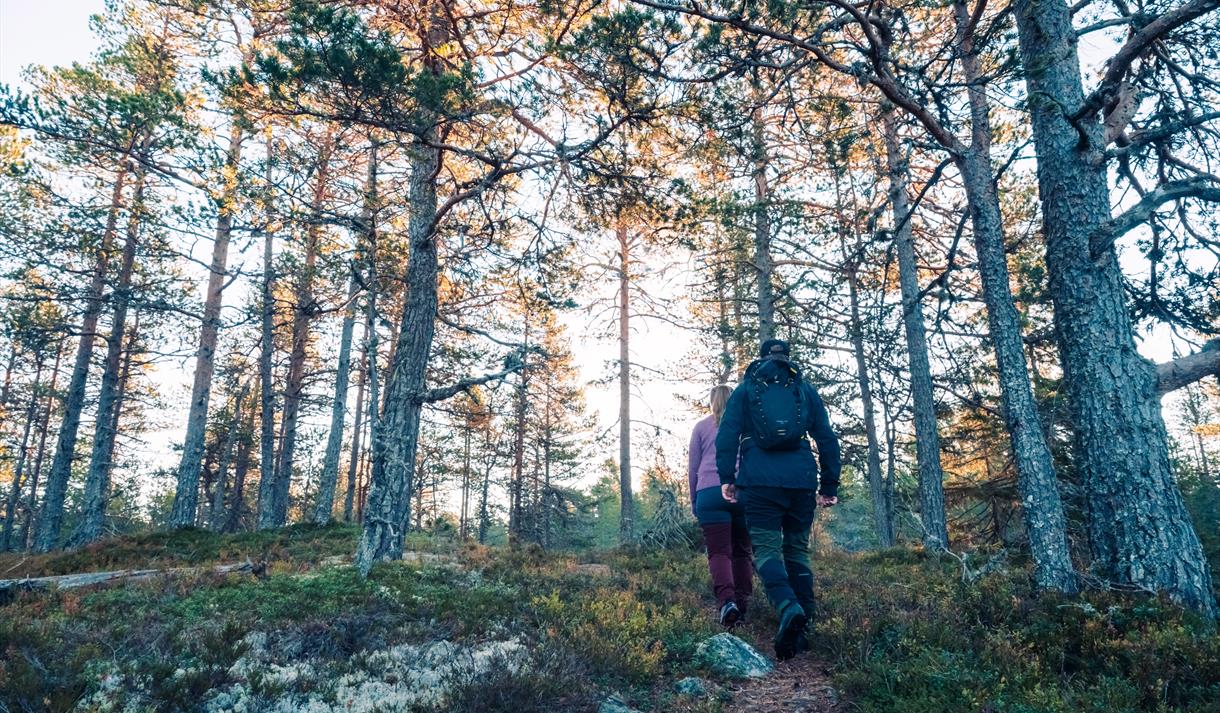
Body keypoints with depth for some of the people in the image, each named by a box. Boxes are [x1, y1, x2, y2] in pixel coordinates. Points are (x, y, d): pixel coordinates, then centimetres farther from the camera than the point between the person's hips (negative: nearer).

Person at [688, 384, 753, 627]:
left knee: (719, 552, -4)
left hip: (710, 491, -1)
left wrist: (694, 502, 22)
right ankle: (743, 605, 5)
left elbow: (693, 467, 15)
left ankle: (726, 600, -25)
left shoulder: (701, 427, 14)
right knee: (742, 551, 10)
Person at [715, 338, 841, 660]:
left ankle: (788, 608, -29)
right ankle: (801, 629, 8)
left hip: (760, 480, -2)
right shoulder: (805, 389, 16)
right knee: (797, 549, 12)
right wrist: (830, 486, 16)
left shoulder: (745, 389, 12)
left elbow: (727, 435, 1)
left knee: (766, 548, -3)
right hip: (801, 480, 2)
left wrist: (726, 477, 2)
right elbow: (827, 439, 13)